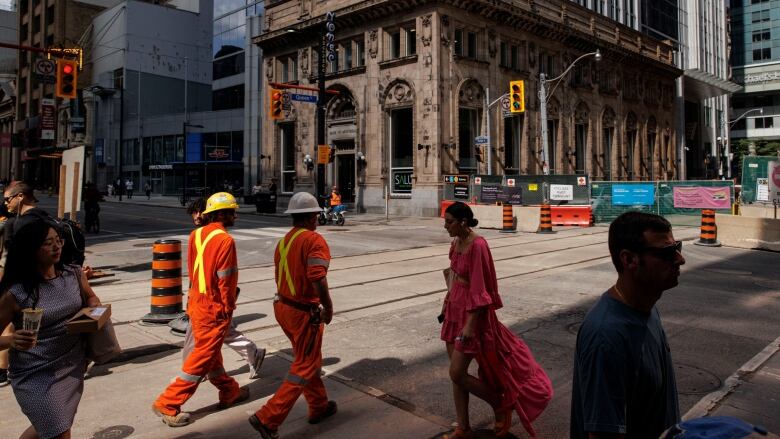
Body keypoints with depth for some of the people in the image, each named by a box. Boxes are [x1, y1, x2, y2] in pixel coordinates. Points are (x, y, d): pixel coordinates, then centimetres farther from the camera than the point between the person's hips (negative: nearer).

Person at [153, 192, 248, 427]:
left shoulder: (196, 234, 2)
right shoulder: (225, 240, -20)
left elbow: (192, 269, 9)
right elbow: (225, 280, -18)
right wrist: (228, 307, -5)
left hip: (197, 301, 9)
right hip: (215, 308, -9)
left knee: (210, 352, 19)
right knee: (202, 357, 3)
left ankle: (229, 392, 37)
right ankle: (168, 404, 10)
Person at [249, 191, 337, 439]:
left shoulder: (284, 241, 8)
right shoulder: (314, 240, -17)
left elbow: (280, 277, 11)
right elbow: (318, 279, -28)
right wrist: (328, 307, -15)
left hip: (282, 307, 9)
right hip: (304, 312, -9)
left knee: (307, 359, 23)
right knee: (304, 368, 5)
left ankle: (319, 406, 38)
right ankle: (268, 418, 2)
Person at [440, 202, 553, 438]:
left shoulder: (477, 246, -21)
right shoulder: (456, 243, 5)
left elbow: (479, 290, -22)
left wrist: (470, 324, -21)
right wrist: (447, 304, 21)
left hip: (472, 313, -9)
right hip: (455, 309, 9)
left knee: (457, 373, -5)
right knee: (457, 373, 11)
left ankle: (501, 406, 18)